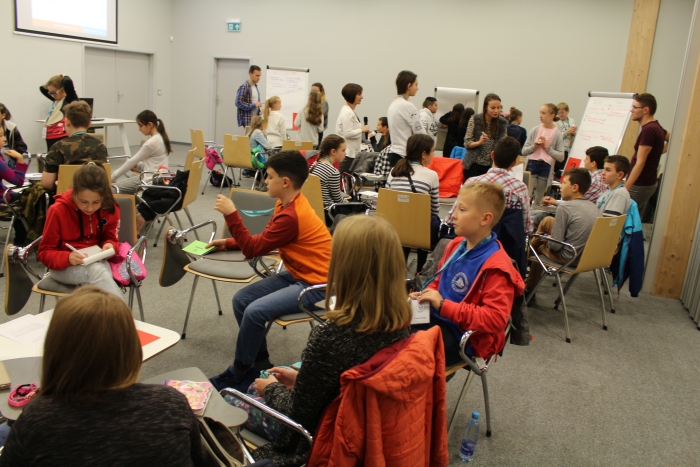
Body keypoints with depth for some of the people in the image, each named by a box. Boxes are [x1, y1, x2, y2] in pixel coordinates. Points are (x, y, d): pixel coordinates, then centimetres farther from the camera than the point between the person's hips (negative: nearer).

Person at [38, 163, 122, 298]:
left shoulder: (110, 209, -5)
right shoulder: (58, 211, -13)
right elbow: (45, 253, -7)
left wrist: (110, 245, -16)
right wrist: (67, 258, -28)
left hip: (97, 263, 3)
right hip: (64, 267, -2)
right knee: (97, 271, -37)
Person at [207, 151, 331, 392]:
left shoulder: (291, 216, -25)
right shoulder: (286, 204, 5)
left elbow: (253, 249, -19)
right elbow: (263, 239, 14)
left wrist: (231, 214, -18)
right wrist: (227, 243, 5)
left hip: (315, 284, -10)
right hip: (297, 274, 10)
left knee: (255, 311, -22)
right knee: (241, 299, 2)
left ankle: (239, 373, 2)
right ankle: (260, 362, 16)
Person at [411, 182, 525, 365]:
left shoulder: (496, 266, -20)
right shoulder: (455, 245, 3)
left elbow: (495, 319, -26)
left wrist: (444, 305, -28)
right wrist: (424, 295, -2)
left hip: (463, 337, -8)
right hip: (435, 317, 8)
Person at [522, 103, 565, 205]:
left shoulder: (557, 134, 0)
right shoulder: (535, 130, 3)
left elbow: (561, 156, -4)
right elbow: (524, 151, 5)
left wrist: (547, 148, -11)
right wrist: (534, 146, -12)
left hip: (546, 166, 0)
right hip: (532, 164, 0)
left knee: (539, 199, 8)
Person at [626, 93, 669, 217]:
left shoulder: (648, 130, -19)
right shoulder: (656, 126, 10)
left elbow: (640, 163, -22)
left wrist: (625, 188, -22)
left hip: (640, 185, -10)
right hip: (648, 183, 10)